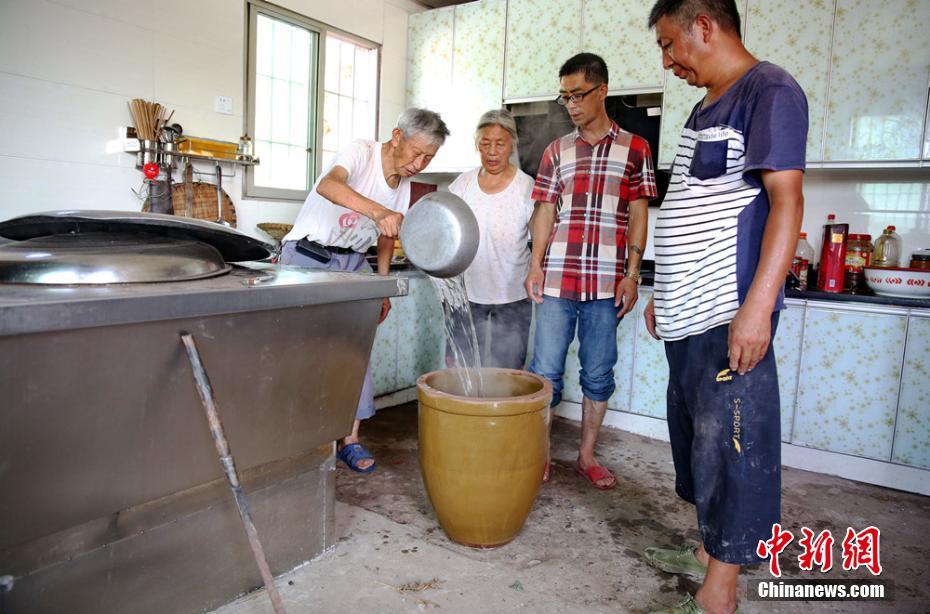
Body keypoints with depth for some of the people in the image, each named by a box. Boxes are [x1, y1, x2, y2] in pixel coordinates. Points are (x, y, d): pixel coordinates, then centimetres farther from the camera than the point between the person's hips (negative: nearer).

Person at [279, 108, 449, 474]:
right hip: (308, 256, -6)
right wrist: (378, 211, -54)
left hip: (352, 263, 6)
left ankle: (350, 439, 9)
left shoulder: (403, 186, 6)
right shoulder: (362, 153, -16)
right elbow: (328, 185, -39)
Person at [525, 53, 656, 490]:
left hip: (606, 282, -1)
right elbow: (545, 212, 10)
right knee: (546, 371, 3)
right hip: (556, 278, 1)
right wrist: (535, 267, -1)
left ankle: (587, 456, 22)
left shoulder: (634, 149, 6)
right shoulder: (556, 151, 11)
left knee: (598, 374, 7)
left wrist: (632, 275, -4)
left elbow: (638, 217, 4)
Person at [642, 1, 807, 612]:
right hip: (689, 314, 10)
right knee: (698, 434, 17)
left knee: (729, 444, -2)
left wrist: (757, 307, -24)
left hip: (729, 316, -9)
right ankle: (708, 550, 34)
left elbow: (786, 201, -16)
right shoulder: (706, 106, 19)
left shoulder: (770, 90, -7)